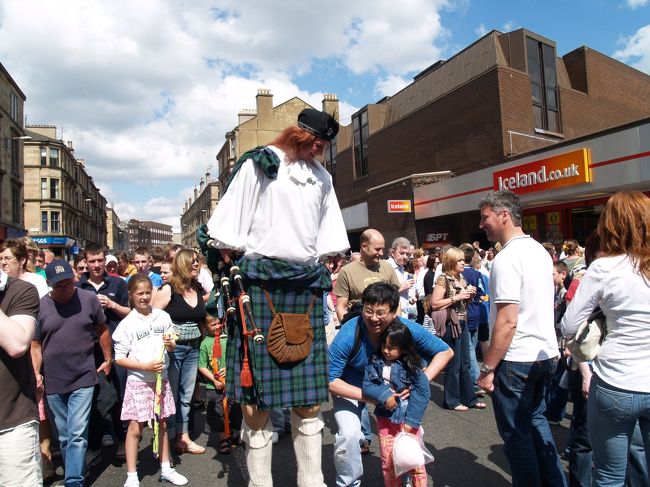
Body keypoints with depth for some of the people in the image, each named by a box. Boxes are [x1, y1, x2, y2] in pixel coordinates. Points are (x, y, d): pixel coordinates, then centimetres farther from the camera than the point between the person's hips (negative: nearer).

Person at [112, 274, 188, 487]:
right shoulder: (127, 324, -9)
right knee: (135, 428, 4)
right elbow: (119, 358, -8)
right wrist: (146, 366, -18)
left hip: (161, 378, 3)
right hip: (139, 381, -3)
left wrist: (170, 344, -13)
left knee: (162, 424, 14)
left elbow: (172, 346, 11)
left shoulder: (163, 316, 0)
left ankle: (166, 469, 28)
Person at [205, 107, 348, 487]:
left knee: (309, 390, 6)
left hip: (307, 283, 4)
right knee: (257, 388, -1)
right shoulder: (259, 163, 4)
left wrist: (325, 269, 13)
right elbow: (230, 229, 0)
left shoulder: (321, 176, 19)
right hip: (261, 279, -4)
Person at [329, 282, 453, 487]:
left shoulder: (408, 329, -24)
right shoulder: (349, 335, -33)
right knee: (349, 433, -22)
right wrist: (369, 396, -33)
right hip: (351, 387, -3)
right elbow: (329, 380, -28)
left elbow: (445, 352, -11)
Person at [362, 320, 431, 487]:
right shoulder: (374, 363, -5)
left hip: (407, 419, -2)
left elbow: (423, 391, -12)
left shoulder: (411, 367, -11)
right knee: (388, 462, 11)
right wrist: (383, 396, -24)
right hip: (385, 419, 2)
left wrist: (412, 420, -15)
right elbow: (366, 386, -6)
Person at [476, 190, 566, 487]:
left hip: (516, 360, -9)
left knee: (516, 433, 7)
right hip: (546, 354, 9)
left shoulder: (507, 259, -19)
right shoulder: (540, 251, 9)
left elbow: (507, 322, -23)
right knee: (536, 420, 23)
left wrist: (487, 368, -16)